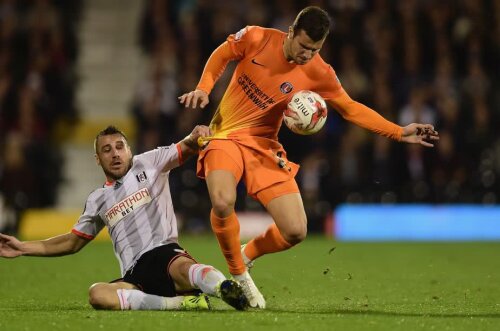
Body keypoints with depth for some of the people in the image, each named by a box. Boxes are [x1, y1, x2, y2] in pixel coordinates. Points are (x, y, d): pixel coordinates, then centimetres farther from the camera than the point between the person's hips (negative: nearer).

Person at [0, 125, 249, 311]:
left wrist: (195, 137, -20)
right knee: (97, 294, -33)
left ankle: (224, 288, -70)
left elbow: (186, 148, 6)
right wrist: (23, 248, 25)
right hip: (135, 276, 3)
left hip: (164, 252, -3)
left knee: (184, 268, -41)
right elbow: (73, 242, 32)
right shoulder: (98, 200, 25)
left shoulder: (149, 163, 15)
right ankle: (181, 302, -40)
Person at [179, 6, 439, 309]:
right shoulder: (256, 39, -11)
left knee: (295, 232, -9)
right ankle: (238, 275, -6)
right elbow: (221, 55, 7)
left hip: (264, 146, 2)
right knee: (223, 203, -32)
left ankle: (247, 255, 23)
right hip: (225, 136, -2)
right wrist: (203, 88, -8)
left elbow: (351, 108, 2)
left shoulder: (319, 74, -8)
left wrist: (399, 132, -4)